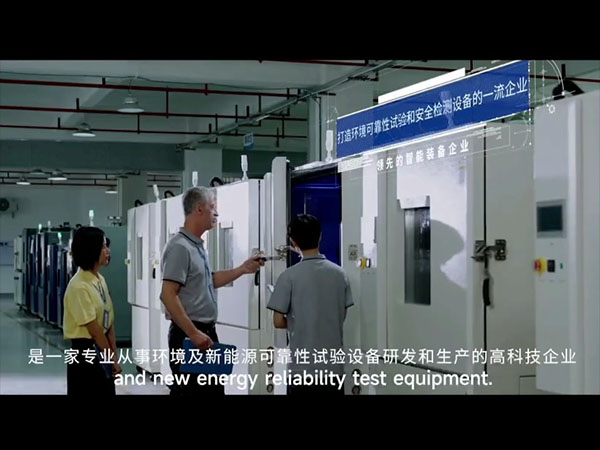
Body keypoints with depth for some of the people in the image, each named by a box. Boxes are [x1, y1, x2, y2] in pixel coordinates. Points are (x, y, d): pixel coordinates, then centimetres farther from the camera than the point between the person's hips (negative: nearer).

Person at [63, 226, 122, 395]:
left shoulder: (100, 280, 7)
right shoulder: (79, 286, -18)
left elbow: (109, 322, 8)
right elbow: (94, 329, -16)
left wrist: (114, 356, 3)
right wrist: (111, 359, -8)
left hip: (102, 350, 8)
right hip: (85, 351, -8)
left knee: (107, 390, 11)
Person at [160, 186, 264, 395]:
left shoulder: (197, 245, 13)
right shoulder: (180, 247, -17)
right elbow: (168, 295, -23)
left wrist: (243, 269, 17)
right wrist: (193, 333, -25)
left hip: (206, 331, 10)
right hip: (188, 335, -10)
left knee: (213, 389, 14)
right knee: (190, 389, -4)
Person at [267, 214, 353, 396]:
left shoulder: (289, 276, -10)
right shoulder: (339, 273, 1)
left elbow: (278, 321, -7)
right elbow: (342, 316, 9)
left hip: (302, 366, -3)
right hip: (333, 364, 3)